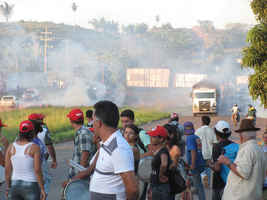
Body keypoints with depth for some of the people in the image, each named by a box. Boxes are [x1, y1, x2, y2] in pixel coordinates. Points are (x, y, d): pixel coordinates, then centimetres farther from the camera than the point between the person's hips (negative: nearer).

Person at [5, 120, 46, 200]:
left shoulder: (11, 147, 0)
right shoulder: (35, 148, -12)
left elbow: (7, 170, 1)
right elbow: (37, 170, -16)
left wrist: (8, 188, 12)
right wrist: (42, 189, -9)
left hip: (15, 187, 4)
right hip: (31, 188, -4)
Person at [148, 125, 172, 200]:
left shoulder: (163, 152, -19)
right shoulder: (156, 151, 11)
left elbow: (164, 164, -40)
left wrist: (161, 175, -25)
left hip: (162, 187, -10)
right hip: (155, 186, 10)